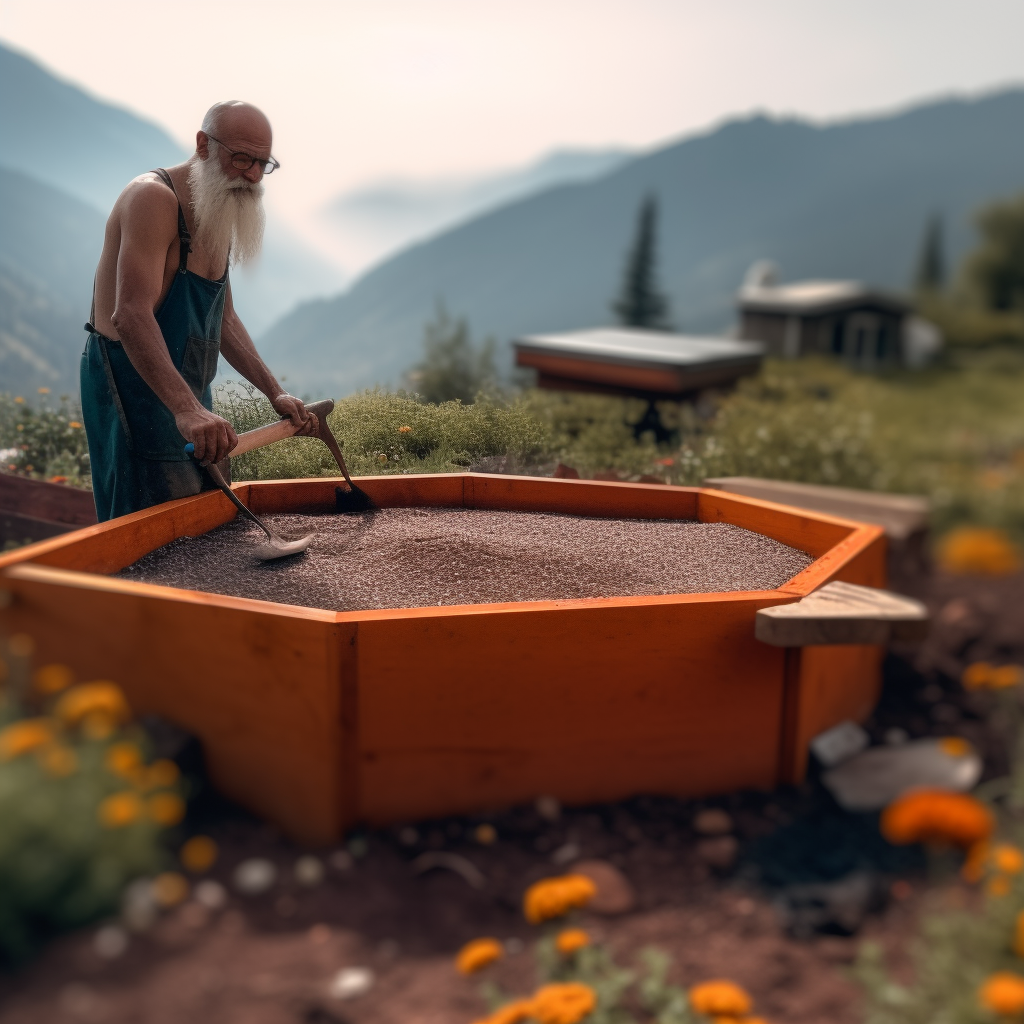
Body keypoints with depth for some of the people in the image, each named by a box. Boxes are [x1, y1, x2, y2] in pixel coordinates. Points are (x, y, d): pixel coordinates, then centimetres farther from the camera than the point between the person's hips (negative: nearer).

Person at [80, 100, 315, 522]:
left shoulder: (219, 219, 14)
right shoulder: (154, 196, -16)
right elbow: (131, 317, -29)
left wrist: (275, 393, 10)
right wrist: (186, 408, -41)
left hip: (188, 393, 9)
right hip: (131, 384, -9)